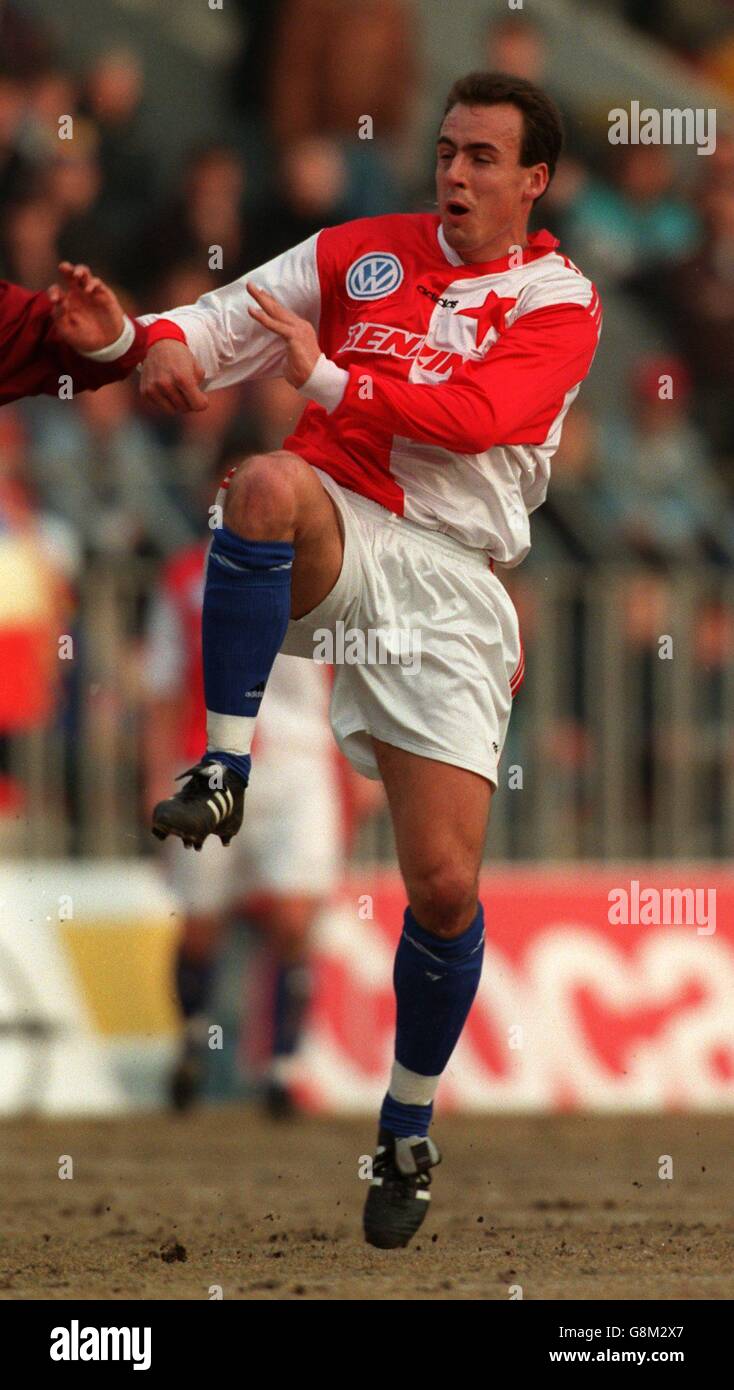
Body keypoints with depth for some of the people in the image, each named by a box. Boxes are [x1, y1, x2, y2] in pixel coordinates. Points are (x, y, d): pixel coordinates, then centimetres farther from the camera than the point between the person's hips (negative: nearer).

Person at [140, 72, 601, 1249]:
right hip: (331, 544, 1)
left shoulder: (558, 304, 1)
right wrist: (175, 345, -17)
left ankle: (408, 1131, 17)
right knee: (268, 484, -38)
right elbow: (235, 312, 6)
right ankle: (223, 773, -27)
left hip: (449, 585, -1)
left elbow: (473, 417, -14)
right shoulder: (364, 252, 12)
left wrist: (330, 380, -20)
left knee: (447, 887, -6)